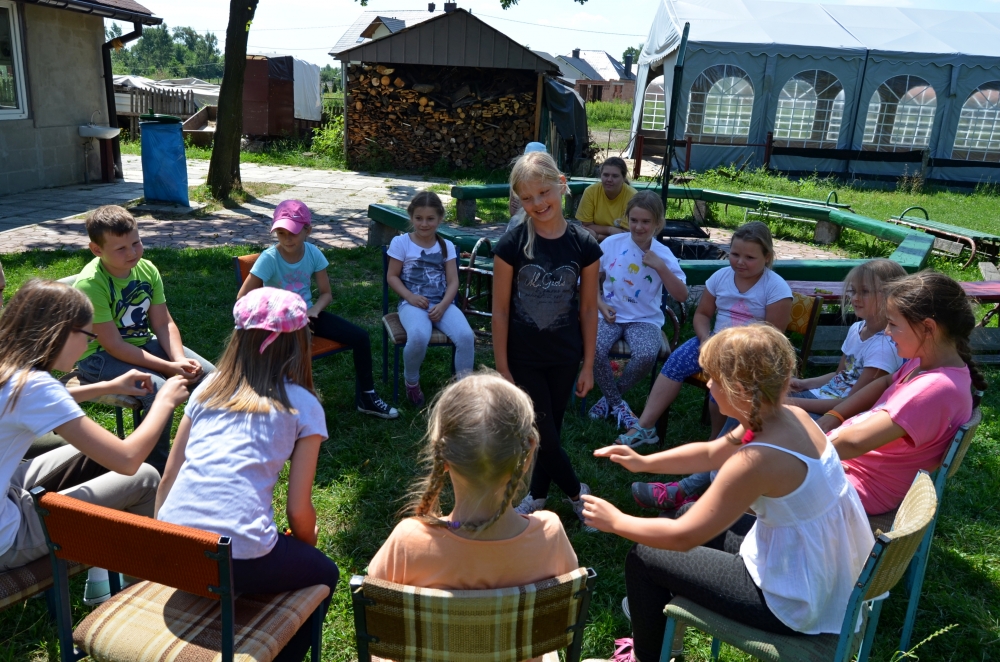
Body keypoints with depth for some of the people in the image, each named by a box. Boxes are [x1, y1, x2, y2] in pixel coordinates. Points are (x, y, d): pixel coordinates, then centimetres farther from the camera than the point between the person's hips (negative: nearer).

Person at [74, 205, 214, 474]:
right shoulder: (90, 284, -23)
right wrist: (169, 367, -27)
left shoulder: (147, 270, -6)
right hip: (99, 357, -6)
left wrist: (180, 360, -21)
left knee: (209, 374, -7)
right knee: (159, 389, -30)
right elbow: (113, 345, -24)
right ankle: (156, 469, -10)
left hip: (144, 343, 7)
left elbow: (163, 324, -3)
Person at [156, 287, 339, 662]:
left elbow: (168, 478, 15)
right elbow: (299, 510, 0)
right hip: (241, 561, -5)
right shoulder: (303, 406, 1)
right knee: (324, 573, 25)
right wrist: (309, 542, 21)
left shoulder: (209, 389, 12)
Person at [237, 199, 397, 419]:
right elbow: (243, 299, -19)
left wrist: (313, 311, -20)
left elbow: (326, 294, 1)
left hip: (307, 314, 5)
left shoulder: (313, 253, -6)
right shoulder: (269, 259, -17)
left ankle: (366, 397, 9)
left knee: (360, 337, -8)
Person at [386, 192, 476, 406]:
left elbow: (452, 281, 4)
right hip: (413, 303, -3)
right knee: (419, 337, -35)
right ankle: (411, 382, -3)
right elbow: (392, 276, 4)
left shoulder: (446, 246, 10)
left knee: (466, 335, -26)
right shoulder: (401, 242, 4)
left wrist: (443, 305, -13)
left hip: (442, 303, 3)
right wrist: (410, 296, -13)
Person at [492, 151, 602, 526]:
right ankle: (576, 491, 32)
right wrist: (502, 368, -8)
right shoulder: (511, 245, -14)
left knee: (550, 429, 17)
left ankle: (538, 494, 41)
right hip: (523, 359, -2)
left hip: (565, 358, 2)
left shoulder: (584, 246, -7)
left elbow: (588, 309, 0)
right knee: (545, 434, 5)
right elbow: (500, 311, -9)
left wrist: (588, 365, 2)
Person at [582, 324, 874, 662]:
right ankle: (655, 622, 43)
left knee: (642, 559, 2)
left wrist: (616, 521, -8)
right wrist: (645, 462, 9)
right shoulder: (790, 417, -6)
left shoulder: (757, 460, -31)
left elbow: (682, 536, -23)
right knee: (700, 520, 24)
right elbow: (712, 453, 11)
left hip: (792, 602, -8)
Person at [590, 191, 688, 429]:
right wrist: (601, 304, -9)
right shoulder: (611, 244, -4)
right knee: (593, 349, -28)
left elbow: (682, 296, -10)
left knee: (646, 355, -30)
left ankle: (610, 397, 0)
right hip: (611, 313, 1)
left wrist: (661, 267, -19)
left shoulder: (663, 254, -5)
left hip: (645, 318, 0)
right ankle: (617, 403, -1)